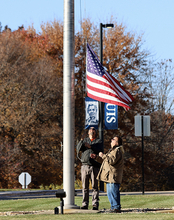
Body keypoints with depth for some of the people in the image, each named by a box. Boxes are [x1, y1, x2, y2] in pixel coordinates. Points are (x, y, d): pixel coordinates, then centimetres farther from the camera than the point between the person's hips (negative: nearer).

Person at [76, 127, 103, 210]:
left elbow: (100, 150, -6)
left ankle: (95, 204, -3)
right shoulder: (85, 140, 18)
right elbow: (78, 149, 4)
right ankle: (85, 204, 4)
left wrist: (90, 146, -15)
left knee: (95, 186, -4)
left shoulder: (98, 141, 11)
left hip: (94, 166, -2)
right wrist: (81, 140, -10)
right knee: (85, 187, 1)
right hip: (85, 165, 2)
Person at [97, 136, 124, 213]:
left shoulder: (117, 151, -12)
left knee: (113, 192, -11)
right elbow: (108, 160, 34)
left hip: (113, 176, -11)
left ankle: (116, 208, -8)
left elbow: (112, 161, -24)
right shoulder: (113, 150, 23)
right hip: (109, 176, 11)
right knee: (109, 193, 13)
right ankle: (113, 207, 18)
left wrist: (103, 156, -18)